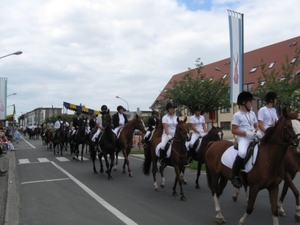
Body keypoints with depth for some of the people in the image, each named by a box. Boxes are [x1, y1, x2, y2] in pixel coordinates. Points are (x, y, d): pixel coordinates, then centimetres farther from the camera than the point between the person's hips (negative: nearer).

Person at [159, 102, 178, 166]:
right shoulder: (165, 117, -1)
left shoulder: (176, 117, 13)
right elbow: (165, 128, -11)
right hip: (166, 135, -4)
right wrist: (169, 135, -23)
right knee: (163, 145, -30)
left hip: (175, 135, 5)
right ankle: (161, 159, -9)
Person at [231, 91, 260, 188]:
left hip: (253, 138, 7)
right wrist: (246, 133, -16)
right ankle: (235, 176, -21)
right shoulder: (237, 115, -4)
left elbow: (256, 126, 22)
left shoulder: (252, 113, 16)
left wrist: (257, 132, 0)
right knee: (242, 153, -35)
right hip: (243, 138, -7)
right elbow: (233, 131, -8)